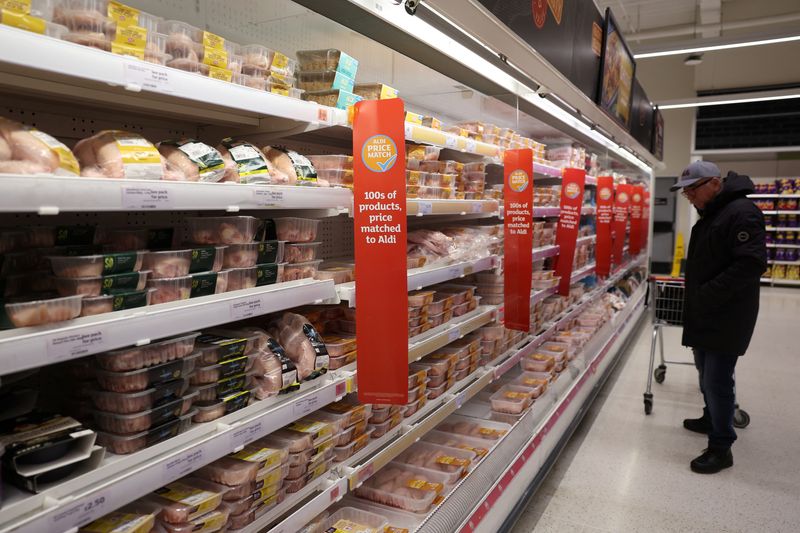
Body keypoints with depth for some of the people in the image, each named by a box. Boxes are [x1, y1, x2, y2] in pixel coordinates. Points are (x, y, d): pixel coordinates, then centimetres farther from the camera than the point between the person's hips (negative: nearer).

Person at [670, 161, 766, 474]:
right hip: (705, 315, 10)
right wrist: (696, 298, 14)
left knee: (717, 381, -5)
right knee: (706, 372, 21)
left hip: (726, 318, -10)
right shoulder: (710, 215, 15)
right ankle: (711, 420, 40)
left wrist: (707, 296, -24)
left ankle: (721, 448, 6)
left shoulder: (742, 213, -17)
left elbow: (751, 264, -26)